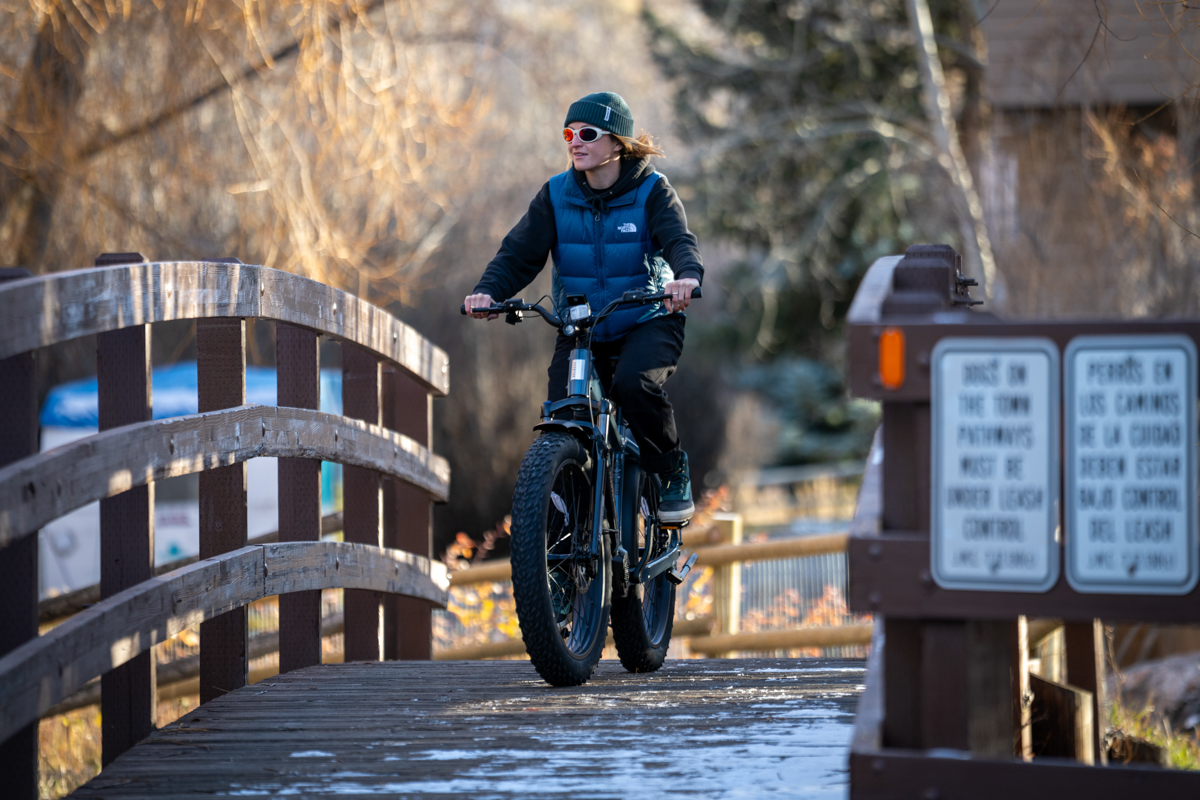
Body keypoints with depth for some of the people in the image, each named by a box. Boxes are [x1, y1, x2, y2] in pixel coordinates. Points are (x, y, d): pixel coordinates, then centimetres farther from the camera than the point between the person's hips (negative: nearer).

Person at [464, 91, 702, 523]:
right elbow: (520, 252, -8)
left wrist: (687, 276, -48)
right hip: (579, 329, 3)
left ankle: (673, 474, -8)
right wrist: (488, 290, -29)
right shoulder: (555, 196, -1)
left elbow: (679, 240, -24)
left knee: (634, 384, -34)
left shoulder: (651, 191, -8)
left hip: (647, 322, -3)